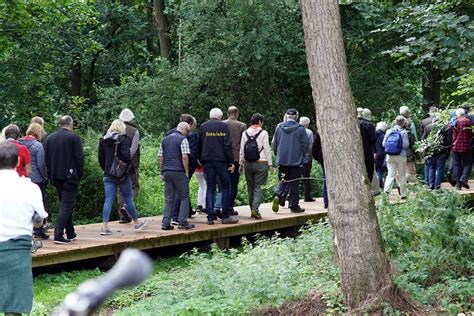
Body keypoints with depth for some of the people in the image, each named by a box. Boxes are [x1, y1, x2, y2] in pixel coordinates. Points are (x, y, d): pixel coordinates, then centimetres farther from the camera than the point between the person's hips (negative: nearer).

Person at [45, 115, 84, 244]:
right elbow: (79, 157, -11)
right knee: (66, 205, -6)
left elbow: (46, 159, 11)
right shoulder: (74, 137, -9)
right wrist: (79, 174, 0)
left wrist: (51, 175, 15)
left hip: (56, 177, 6)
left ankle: (70, 233, 24)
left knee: (65, 204, 17)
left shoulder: (50, 138, 8)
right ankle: (58, 234, -16)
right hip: (70, 176, -6)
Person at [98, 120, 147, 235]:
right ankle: (137, 223, 23)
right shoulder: (122, 139, -9)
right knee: (128, 199, 8)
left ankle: (104, 226, -9)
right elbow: (126, 155, -19)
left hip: (108, 175, 4)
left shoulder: (103, 140, 7)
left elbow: (100, 157, 9)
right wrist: (130, 165, -4)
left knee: (108, 200, 1)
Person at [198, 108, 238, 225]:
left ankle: (210, 217, 2)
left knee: (210, 188, 6)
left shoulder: (203, 126, 9)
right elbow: (228, 145, -7)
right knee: (225, 187, 4)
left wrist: (201, 160, 19)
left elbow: (199, 146, 12)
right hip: (221, 160, -3)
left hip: (208, 161, 3)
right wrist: (231, 162, -4)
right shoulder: (223, 126, -1)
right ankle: (225, 216, 2)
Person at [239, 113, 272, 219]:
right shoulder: (263, 133, -5)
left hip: (248, 163, 4)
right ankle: (255, 208, -19)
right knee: (258, 187, -3)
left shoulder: (245, 133, 6)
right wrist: (270, 163, 0)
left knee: (250, 187, 12)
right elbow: (267, 150, -5)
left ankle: (252, 209, 15)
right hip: (261, 163, -4)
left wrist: (241, 163, 15)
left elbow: (241, 150, 8)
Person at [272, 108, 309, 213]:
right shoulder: (300, 129, -8)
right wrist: (303, 156, 11)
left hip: (282, 160, 3)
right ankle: (294, 205, 4)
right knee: (294, 183, 2)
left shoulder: (279, 128, 2)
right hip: (296, 160, -3)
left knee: (284, 180, 14)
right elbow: (305, 144, -6)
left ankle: (278, 196, -12)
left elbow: (275, 144, 7)